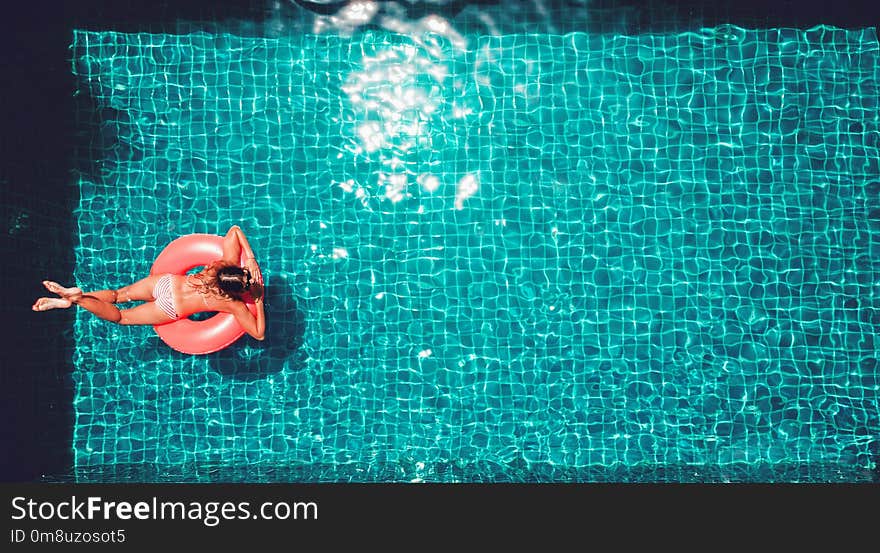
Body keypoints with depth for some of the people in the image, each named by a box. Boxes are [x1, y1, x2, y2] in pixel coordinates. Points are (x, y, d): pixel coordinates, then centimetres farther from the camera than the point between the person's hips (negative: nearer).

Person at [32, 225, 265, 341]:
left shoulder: (230, 263, -12)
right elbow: (259, 334, -13)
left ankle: (78, 294, 4)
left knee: (120, 294, 22)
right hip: (170, 310, -3)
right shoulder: (235, 306, -20)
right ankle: (77, 300, -7)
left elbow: (234, 229, -3)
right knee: (120, 317, 10)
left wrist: (250, 257, -8)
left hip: (166, 282, 3)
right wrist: (259, 303, -11)